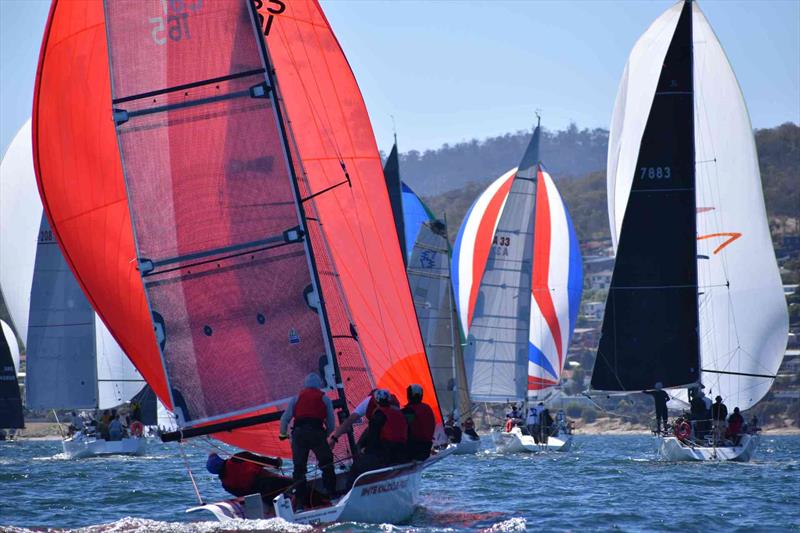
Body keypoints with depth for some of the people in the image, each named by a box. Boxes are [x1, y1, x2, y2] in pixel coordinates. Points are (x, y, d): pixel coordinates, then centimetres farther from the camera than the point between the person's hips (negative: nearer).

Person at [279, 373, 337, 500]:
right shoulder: (324, 398, 16)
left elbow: (285, 419, 15)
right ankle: (331, 491, -2)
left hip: (299, 432, 1)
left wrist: (283, 434, 30)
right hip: (317, 432, -1)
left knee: (299, 466, 6)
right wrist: (326, 435, 30)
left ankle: (300, 495, 1)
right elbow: (331, 423, 14)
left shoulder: (297, 398, 18)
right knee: (326, 463, 7)